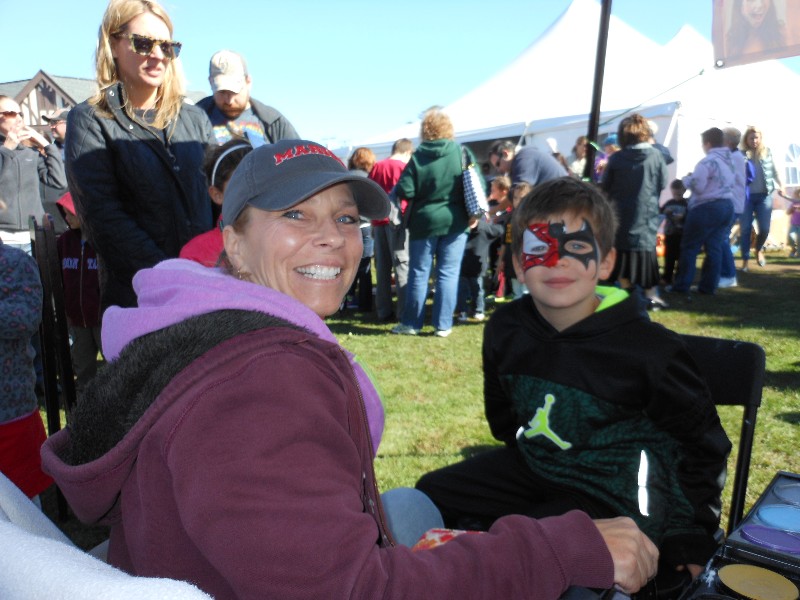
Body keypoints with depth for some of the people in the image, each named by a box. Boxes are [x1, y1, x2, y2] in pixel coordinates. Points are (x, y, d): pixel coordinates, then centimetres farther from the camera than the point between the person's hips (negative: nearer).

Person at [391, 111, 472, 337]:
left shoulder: (418, 156, -6)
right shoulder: (463, 153, -3)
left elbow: (404, 191, -10)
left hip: (424, 222, 0)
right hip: (455, 221, 1)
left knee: (418, 274, 9)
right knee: (448, 274, 6)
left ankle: (411, 323, 16)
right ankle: (443, 325, 7)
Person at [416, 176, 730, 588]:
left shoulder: (648, 348, -21)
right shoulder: (505, 329, -8)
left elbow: (704, 444, -7)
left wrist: (688, 540, -5)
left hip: (612, 497, -5)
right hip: (534, 466, 6)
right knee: (431, 494, 3)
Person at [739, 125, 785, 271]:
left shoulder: (767, 152, 6)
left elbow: (775, 171, 14)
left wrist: (780, 186, 5)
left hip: (764, 195, 2)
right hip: (746, 196, -2)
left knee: (764, 228, -3)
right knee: (745, 229, -1)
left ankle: (759, 249, 29)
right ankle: (745, 260, 9)